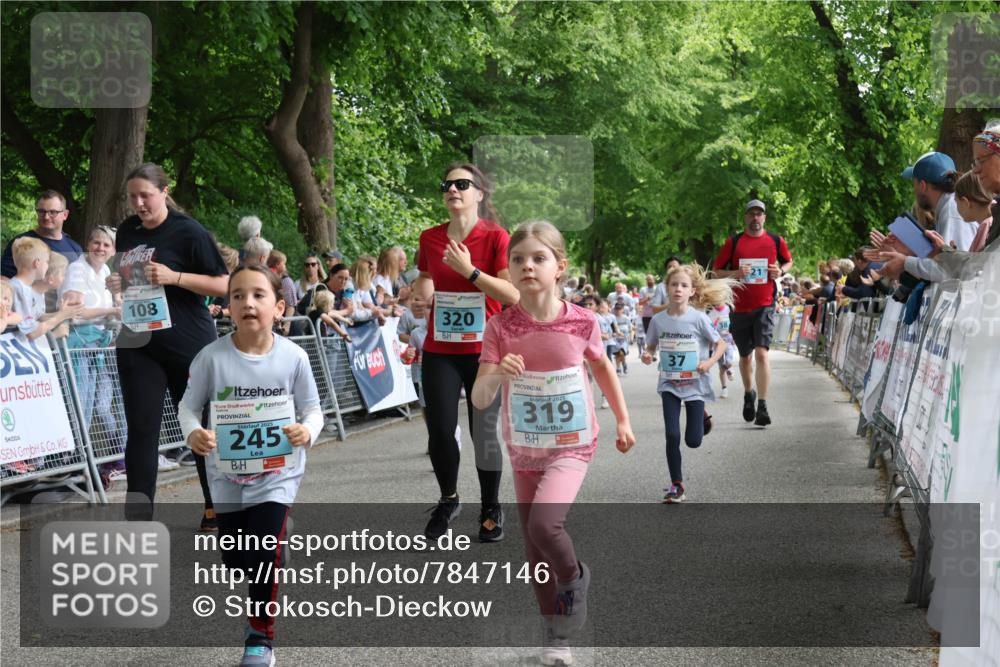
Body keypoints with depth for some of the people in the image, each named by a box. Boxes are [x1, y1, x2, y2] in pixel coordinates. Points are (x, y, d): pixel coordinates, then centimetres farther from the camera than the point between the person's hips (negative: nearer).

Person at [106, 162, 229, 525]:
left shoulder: (189, 232, -9)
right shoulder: (127, 231, 8)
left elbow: (222, 285, -10)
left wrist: (174, 277, -21)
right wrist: (116, 284, 1)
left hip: (189, 345, -4)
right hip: (138, 344, 4)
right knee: (141, 429, 0)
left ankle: (217, 508, 22)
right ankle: (138, 516, 2)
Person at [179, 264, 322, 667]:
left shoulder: (293, 357, -13)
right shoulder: (212, 357, -14)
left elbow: (312, 409, -3)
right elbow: (189, 406, -5)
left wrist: (307, 431, -24)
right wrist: (192, 433, -25)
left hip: (277, 472, -2)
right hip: (228, 475, 2)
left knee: (266, 550, -13)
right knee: (234, 557, 14)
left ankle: (260, 635, 8)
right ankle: (263, 593, 51)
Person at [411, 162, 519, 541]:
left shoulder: (496, 237, -8)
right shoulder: (430, 239, 5)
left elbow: (513, 295, -16)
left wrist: (468, 270, -21)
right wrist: (421, 290, 6)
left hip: (485, 351, -3)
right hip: (440, 351, 3)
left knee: (485, 433, 3)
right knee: (440, 431, -2)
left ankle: (491, 509, 21)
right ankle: (448, 499, 23)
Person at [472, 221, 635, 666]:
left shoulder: (581, 322, -13)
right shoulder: (500, 328, -13)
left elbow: (601, 366, 9)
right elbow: (479, 400, -18)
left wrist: (623, 420, 13)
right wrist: (496, 375, -39)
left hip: (571, 446, -2)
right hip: (523, 449, 3)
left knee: (544, 523, -26)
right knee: (534, 550, 10)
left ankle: (575, 578, 7)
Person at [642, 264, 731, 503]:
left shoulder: (699, 318, -12)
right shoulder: (658, 320, -4)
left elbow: (721, 344, -3)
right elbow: (651, 346, 11)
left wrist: (710, 362, -20)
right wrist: (647, 355, -12)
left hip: (695, 385, -2)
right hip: (669, 385, 2)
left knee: (693, 441, 1)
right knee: (672, 436, -9)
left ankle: (701, 418, 38)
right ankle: (677, 485, 6)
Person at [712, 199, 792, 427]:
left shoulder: (776, 241, 4)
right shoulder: (733, 242, 1)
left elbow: (788, 261, 22)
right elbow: (717, 271, 4)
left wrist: (781, 271, -1)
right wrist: (736, 273, -15)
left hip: (765, 306, -1)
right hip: (739, 307, 1)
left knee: (762, 353, -16)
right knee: (745, 355, 14)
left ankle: (762, 407, -16)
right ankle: (749, 393, 40)